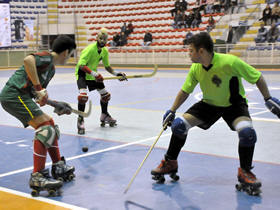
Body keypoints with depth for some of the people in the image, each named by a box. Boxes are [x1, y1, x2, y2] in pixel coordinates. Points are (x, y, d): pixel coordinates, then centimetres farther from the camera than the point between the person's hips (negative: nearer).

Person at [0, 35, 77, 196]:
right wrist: (39, 88, -28)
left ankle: (59, 167, 26)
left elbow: (40, 95, 25)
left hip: (21, 96, 11)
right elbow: (28, 60, -29)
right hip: (14, 94, -11)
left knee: (50, 123, 16)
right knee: (45, 127, -19)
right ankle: (37, 177, -21)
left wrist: (58, 107, 15)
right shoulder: (46, 57, -6)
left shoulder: (51, 69, 23)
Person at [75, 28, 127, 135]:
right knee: (83, 95, -28)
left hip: (93, 74, 8)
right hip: (82, 73, -8)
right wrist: (94, 74, -40)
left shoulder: (105, 51, -3)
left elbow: (107, 66, 11)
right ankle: (80, 120, -14)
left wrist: (116, 74, -3)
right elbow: (81, 65, -32)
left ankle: (104, 116, 36)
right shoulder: (90, 49, -26)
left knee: (105, 94, 13)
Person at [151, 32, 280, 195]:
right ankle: (170, 163, 10)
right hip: (209, 104, 4)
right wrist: (172, 111, 0)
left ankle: (245, 171, -5)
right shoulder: (196, 68, -12)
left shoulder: (230, 62, -30)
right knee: (179, 124, -13)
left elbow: (257, 77, -18)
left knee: (247, 132, -31)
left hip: (234, 104, -4)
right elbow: (185, 91, 2)